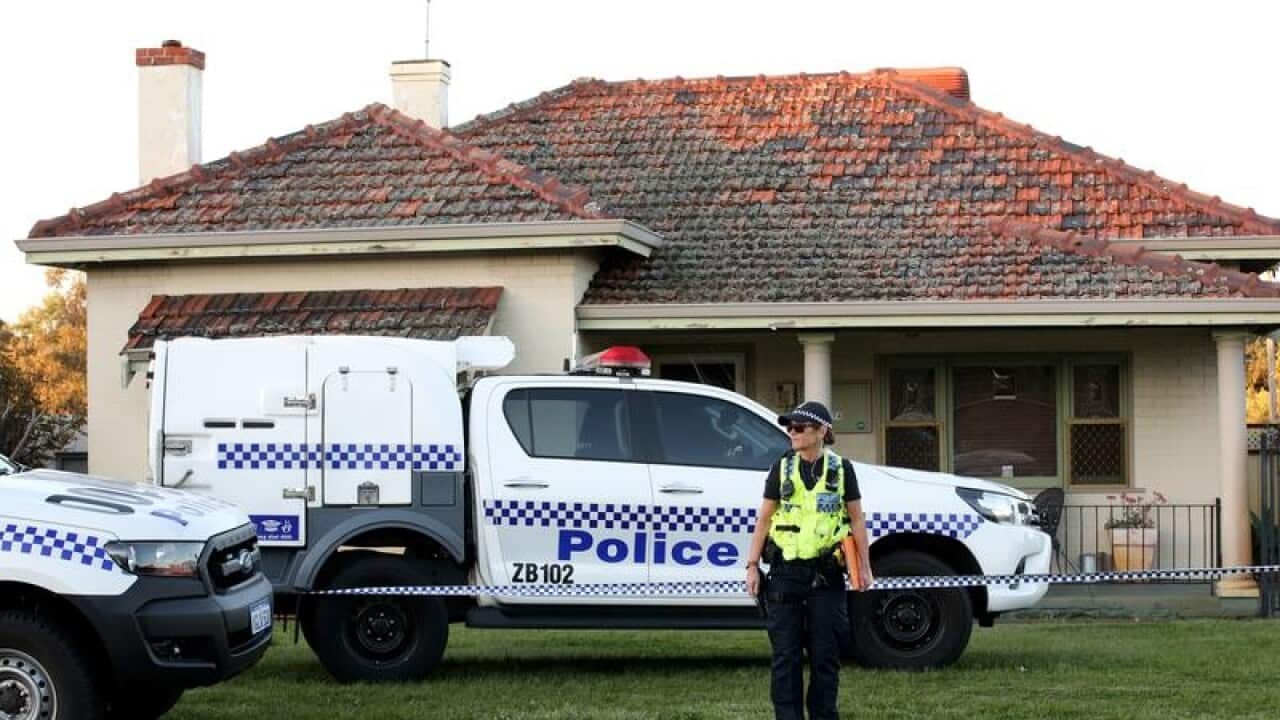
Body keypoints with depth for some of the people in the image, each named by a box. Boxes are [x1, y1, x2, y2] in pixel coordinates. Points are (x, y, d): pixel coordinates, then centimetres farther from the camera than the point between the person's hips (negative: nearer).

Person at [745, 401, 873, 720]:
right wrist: (752, 565, 0)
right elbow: (764, 519, 6)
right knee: (785, 654, 0)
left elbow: (856, 519, 7)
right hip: (786, 572, 1)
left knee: (825, 654, 4)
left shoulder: (841, 469, 3)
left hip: (826, 574, -1)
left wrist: (864, 565, 2)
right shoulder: (782, 469, 6)